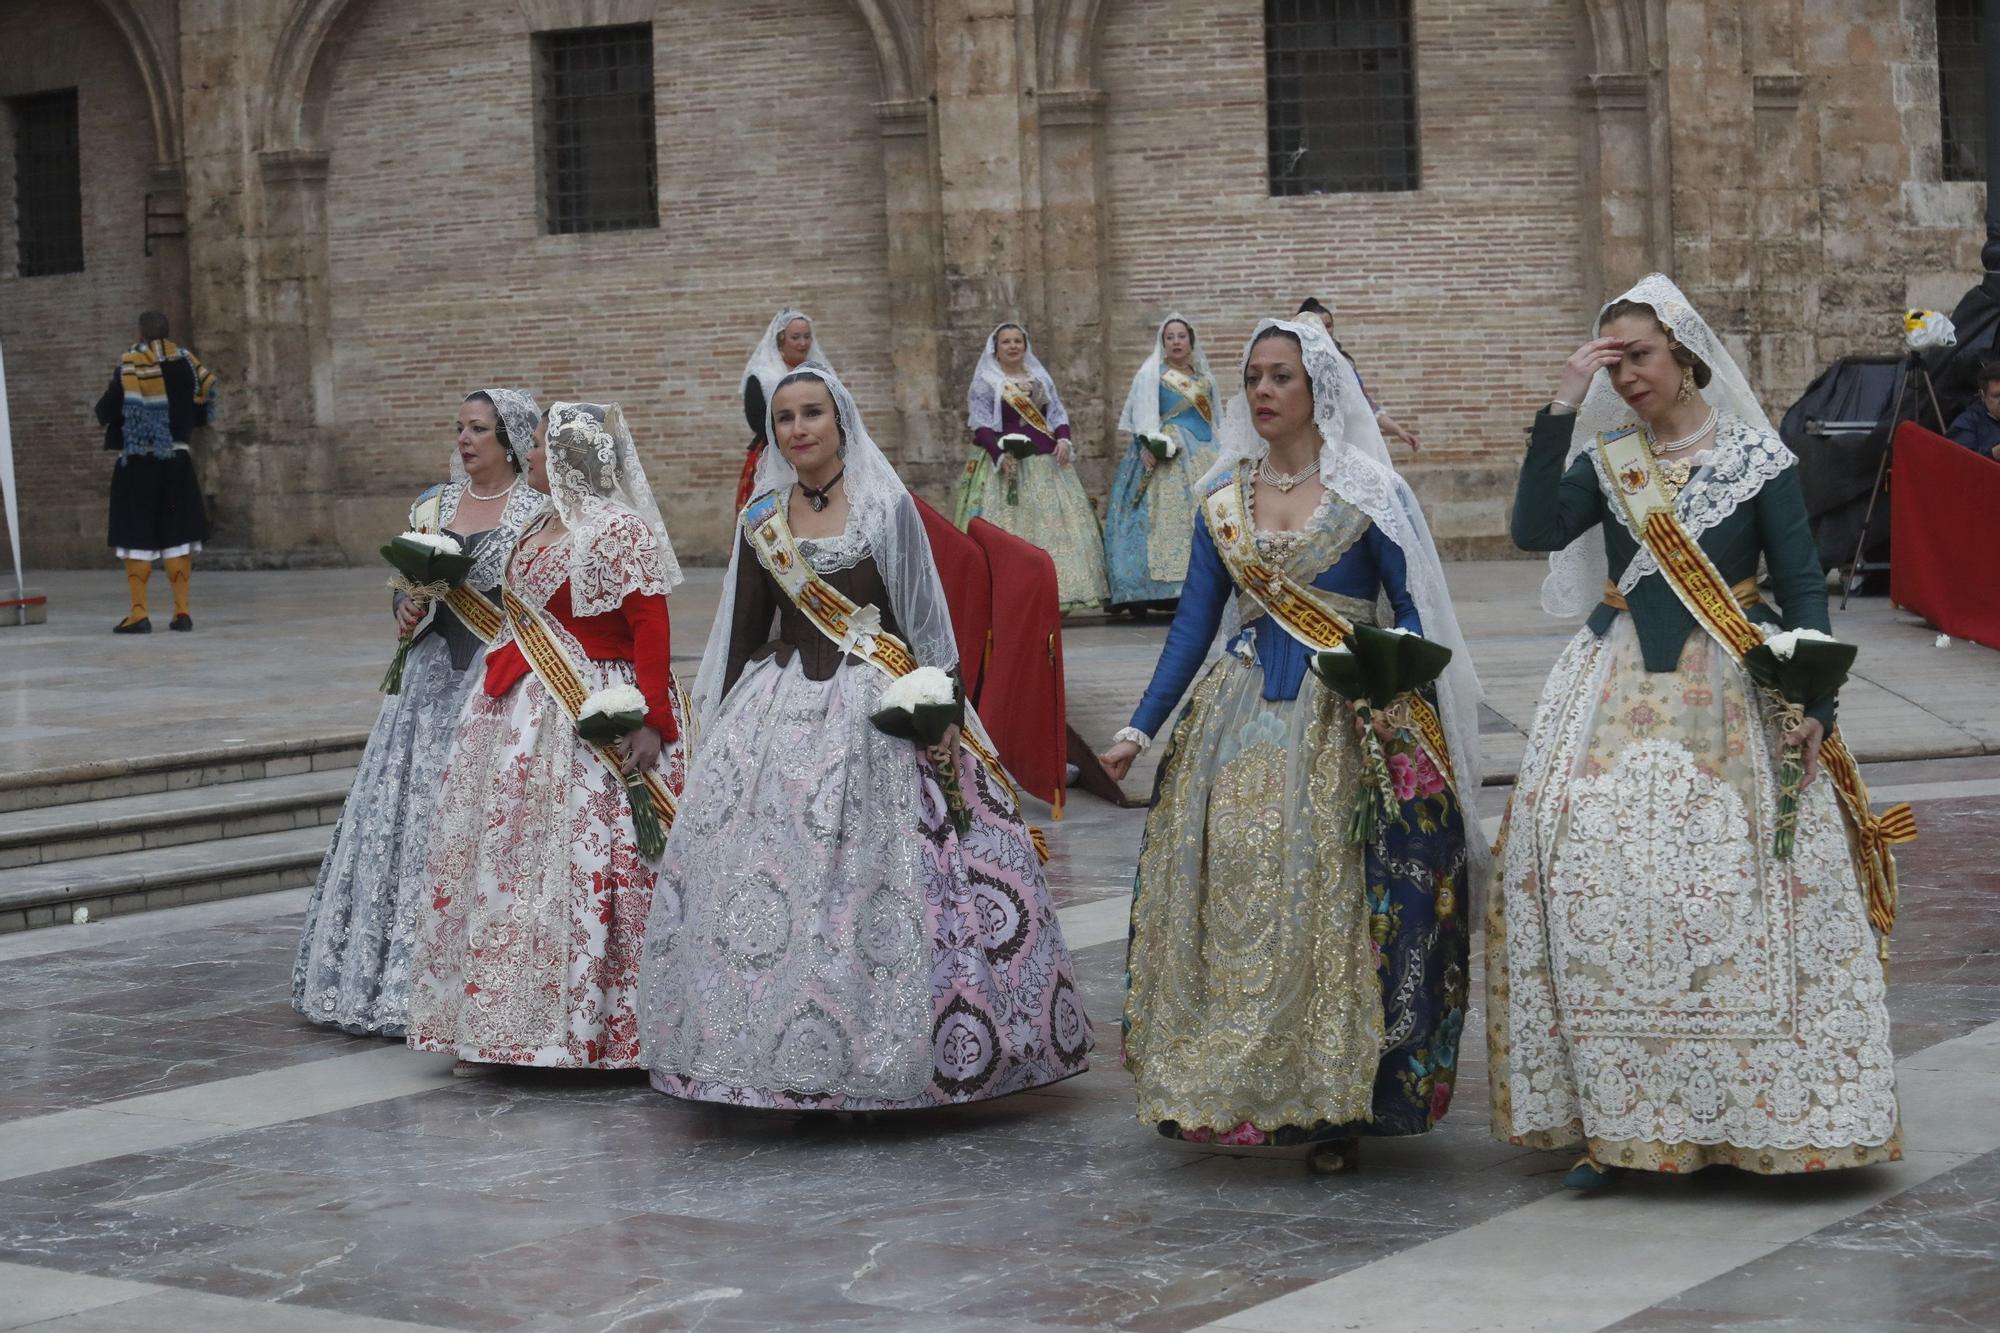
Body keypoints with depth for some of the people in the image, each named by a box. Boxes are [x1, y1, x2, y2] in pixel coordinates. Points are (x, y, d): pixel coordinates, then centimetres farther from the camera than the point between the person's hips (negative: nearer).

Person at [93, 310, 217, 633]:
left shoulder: (129, 367, -8)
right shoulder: (186, 363, 3)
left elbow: (105, 412, -8)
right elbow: (203, 410, 5)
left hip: (137, 462, -3)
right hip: (177, 460, 3)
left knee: (137, 538, 0)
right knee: (177, 536, 7)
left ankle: (139, 613, -5)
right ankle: (181, 612, 5)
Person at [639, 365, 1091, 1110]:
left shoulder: (887, 506, 0)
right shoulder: (762, 520, 10)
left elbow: (922, 617, 0)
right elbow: (745, 630, 15)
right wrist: (726, 724, 13)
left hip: (875, 713, -3)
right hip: (779, 712, 3)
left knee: (879, 884, -9)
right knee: (760, 871, -3)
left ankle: (886, 1054, 1)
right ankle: (777, 1055, 7)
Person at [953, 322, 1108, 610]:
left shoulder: (1041, 379, 18)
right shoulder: (985, 382, 2)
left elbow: (1058, 413, 17)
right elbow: (980, 425, -5)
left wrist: (1063, 439, -3)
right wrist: (1000, 454, -19)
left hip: (1047, 462, 5)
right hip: (1006, 462, -5)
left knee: (1054, 524, 0)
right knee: (1007, 528, -10)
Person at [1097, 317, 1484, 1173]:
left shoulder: (1369, 494, -2)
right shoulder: (1223, 498, 10)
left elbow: (1417, 616, -2)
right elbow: (1194, 621, 12)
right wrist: (1141, 727, 5)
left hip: (1342, 724, -4)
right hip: (1239, 719, 4)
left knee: (1333, 906, -6)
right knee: (1229, 898, 0)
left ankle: (1335, 1108, 3)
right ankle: (1229, 1094, 12)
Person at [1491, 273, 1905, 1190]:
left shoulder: (1759, 460, 1)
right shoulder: (1604, 460, 9)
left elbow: (1802, 589, 1)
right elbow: (1534, 530, -8)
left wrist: (1812, 701, -11)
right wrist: (1562, 408, -9)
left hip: (1729, 700, -2)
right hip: (1617, 698, 3)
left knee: (1730, 894, -9)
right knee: (1598, 885, -8)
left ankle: (1750, 1114, 4)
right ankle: (1612, 1120, 0)